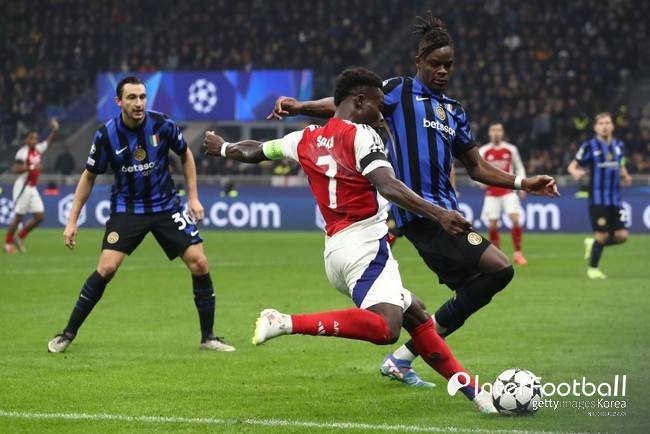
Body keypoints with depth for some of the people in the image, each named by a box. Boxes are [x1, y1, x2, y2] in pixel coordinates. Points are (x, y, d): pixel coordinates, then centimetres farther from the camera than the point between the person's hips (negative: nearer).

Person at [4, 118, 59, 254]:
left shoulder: (38, 149, 9)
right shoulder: (23, 152, -14)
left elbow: (49, 140, 22)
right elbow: (16, 169, -23)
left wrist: (55, 129, 7)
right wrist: (32, 167, -28)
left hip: (32, 188, 8)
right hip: (23, 187, -8)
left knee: (39, 216, 3)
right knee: (18, 216, -4)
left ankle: (20, 238, 17)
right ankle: (8, 243, 7)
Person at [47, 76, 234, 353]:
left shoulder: (162, 125, -11)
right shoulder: (107, 135, -13)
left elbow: (185, 155, 8)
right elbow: (89, 176, 1)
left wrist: (193, 197, 4)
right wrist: (72, 220, 0)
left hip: (166, 206, 2)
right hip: (127, 209, -2)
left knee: (199, 263, -9)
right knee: (107, 268, -17)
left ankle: (208, 338, 6)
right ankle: (68, 334, -2)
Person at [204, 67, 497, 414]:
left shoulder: (307, 139, 17)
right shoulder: (361, 135, -4)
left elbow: (255, 151, 32)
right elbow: (389, 187, -20)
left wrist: (222, 147, 53)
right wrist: (439, 214, -27)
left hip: (335, 250, 10)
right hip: (365, 244, -10)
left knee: (416, 316, 16)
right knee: (385, 328, -29)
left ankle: (476, 395, 13)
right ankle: (286, 323, -28)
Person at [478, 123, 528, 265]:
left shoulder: (511, 149, 4)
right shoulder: (483, 151, 2)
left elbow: (519, 168, 13)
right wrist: (481, 181, -12)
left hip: (508, 191, 0)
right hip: (492, 193, 0)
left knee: (515, 219, -16)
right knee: (492, 224, -2)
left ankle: (518, 253, -9)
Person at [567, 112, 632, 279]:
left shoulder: (619, 146, 10)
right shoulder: (589, 146, -5)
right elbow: (572, 166, -3)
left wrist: (625, 177, 2)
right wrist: (576, 173, -26)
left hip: (615, 199, 5)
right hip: (597, 199, -5)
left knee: (622, 235, -3)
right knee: (602, 235, -5)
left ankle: (592, 244, 24)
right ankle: (592, 268, 17)